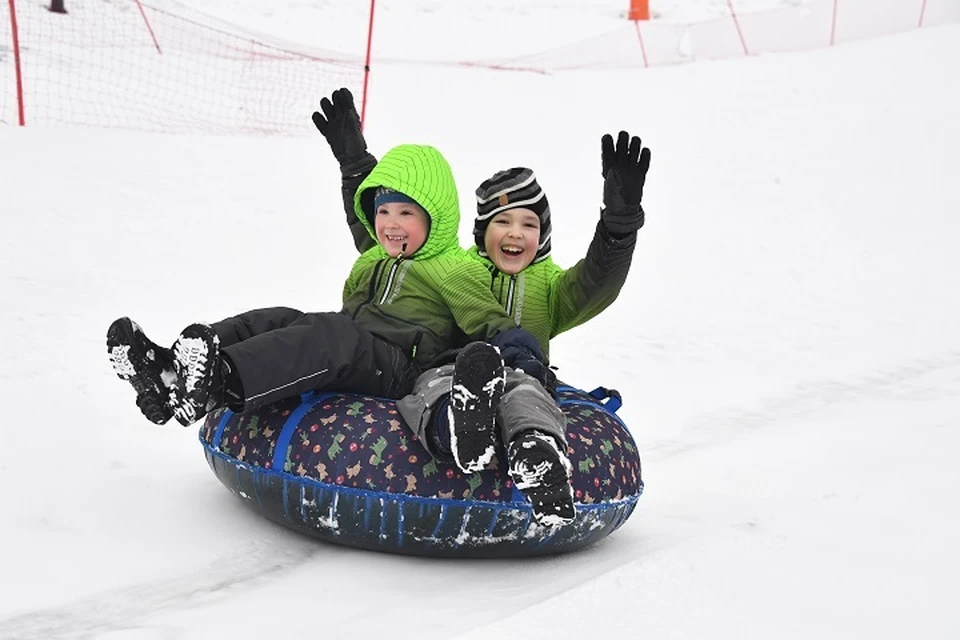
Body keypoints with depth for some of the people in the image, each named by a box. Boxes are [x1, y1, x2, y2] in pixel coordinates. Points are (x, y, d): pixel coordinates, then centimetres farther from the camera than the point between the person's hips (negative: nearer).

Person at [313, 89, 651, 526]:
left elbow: (598, 283, 6)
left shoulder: (550, 285, 27)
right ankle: (455, 426, -73)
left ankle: (537, 454, -70)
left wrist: (621, 214, -10)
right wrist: (355, 162, 18)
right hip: (439, 370, 0)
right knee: (436, 382, -38)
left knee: (523, 389, -38)